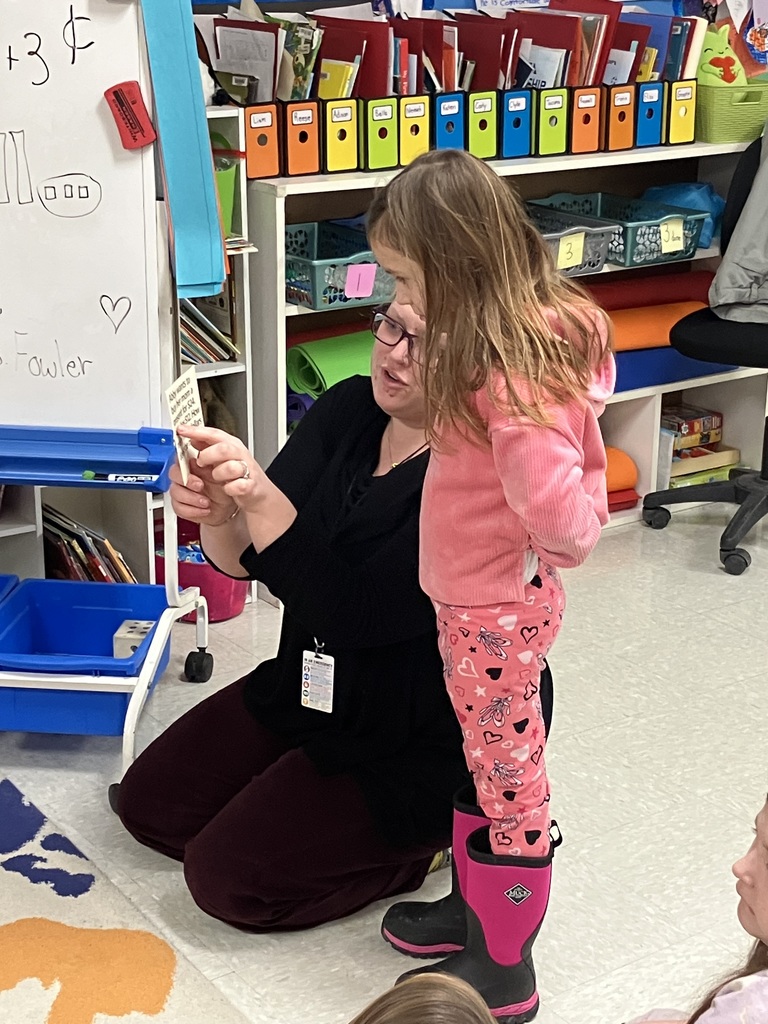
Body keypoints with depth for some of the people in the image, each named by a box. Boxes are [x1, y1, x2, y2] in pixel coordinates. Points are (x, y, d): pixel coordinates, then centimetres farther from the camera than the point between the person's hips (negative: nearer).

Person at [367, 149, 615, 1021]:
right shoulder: (504, 338, 0)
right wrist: (419, 392, -4)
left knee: (509, 776, 7)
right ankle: (477, 912, 44)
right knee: (479, 759, 23)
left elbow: (561, 513, -35)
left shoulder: (509, 375, -30)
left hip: (497, 607, -9)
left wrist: (553, 547, -17)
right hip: (475, 597, 9)